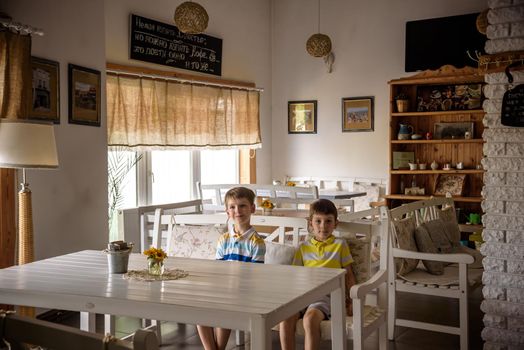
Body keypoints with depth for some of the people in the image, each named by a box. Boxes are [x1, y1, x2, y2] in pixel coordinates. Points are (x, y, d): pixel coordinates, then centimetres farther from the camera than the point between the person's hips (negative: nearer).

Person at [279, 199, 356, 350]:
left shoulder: (340, 244, 10)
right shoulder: (303, 247, 17)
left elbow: (348, 275, 11)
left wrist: (350, 300, 5)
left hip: (326, 294, -3)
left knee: (310, 317, -33)